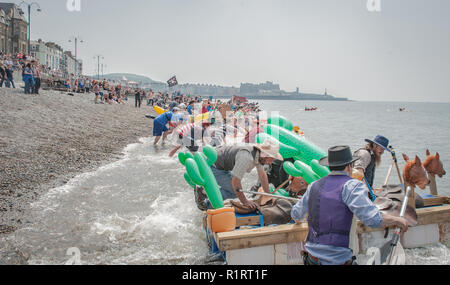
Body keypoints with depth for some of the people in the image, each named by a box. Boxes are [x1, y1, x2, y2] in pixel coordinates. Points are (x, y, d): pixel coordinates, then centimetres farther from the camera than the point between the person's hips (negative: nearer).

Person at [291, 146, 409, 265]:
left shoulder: (314, 186, 9)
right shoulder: (351, 185, -8)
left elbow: (296, 215, 21)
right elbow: (373, 219, -18)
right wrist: (397, 220, 0)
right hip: (338, 260, -5)